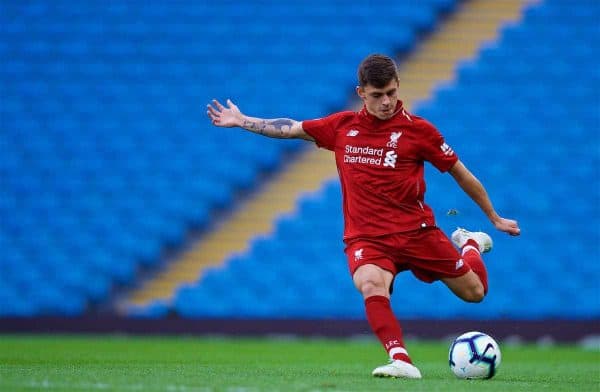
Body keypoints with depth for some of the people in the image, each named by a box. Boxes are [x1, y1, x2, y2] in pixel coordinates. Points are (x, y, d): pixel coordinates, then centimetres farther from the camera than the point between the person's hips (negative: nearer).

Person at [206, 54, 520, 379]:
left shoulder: (417, 130, -4)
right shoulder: (342, 126, 4)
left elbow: (461, 174, 5)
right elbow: (291, 128, 18)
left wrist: (495, 218, 13)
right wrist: (241, 121, 18)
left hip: (416, 231, 0)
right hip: (366, 238, 0)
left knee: (474, 292, 4)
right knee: (370, 284, -33)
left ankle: (471, 244, 37)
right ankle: (401, 361, -39)